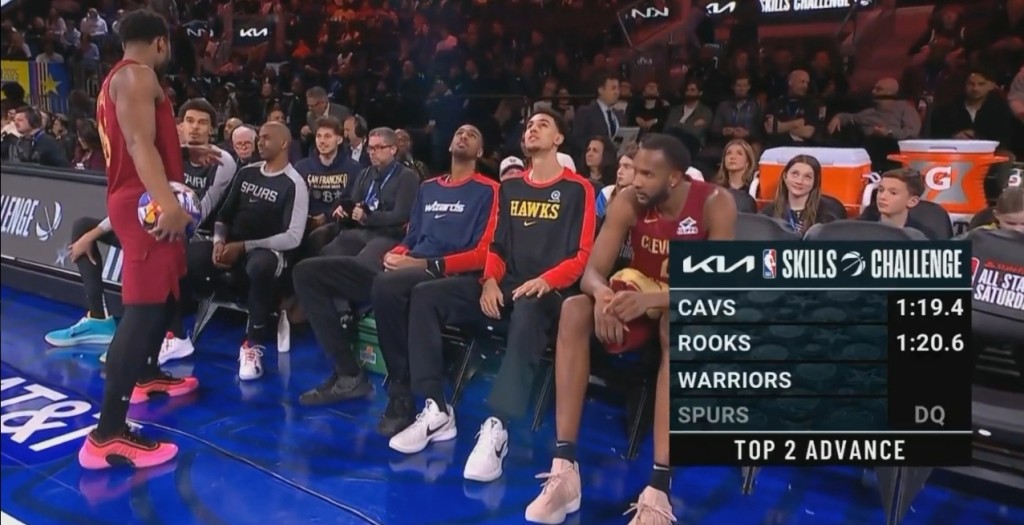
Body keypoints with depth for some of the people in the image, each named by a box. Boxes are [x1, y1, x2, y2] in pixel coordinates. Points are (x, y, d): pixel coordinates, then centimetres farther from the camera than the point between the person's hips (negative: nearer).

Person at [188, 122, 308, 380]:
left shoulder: (294, 184, -7)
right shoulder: (246, 173, 11)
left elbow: (293, 237, -14)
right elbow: (225, 213, 16)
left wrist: (243, 247, -16)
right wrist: (219, 241, -6)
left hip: (268, 251, -6)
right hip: (232, 245, 6)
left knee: (260, 266, -41)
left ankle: (253, 344, -22)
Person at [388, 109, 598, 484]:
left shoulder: (578, 189, 3)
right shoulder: (510, 187, 19)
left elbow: (583, 255, -3)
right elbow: (495, 245, 16)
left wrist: (545, 281, -20)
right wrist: (490, 280, -4)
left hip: (547, 291, -5)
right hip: (504, 285, 6)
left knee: (527, 315, -42)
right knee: (425, 295, -15)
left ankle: (496, 429, -44)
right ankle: (437, 411, -17)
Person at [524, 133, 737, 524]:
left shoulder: (715, 203, -18)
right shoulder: (627, 202, -10)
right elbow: (593, 270, -14)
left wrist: (651, 300, -40)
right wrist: (602, 293, -39)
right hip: (642, 298, 3)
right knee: (575, 309, -25)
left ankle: (659, 488, -40)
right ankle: (564, 468, -29)